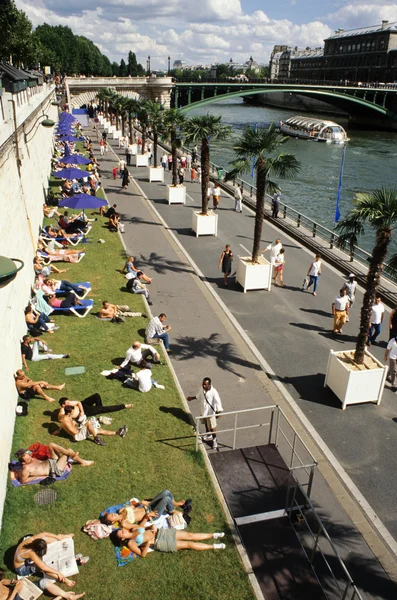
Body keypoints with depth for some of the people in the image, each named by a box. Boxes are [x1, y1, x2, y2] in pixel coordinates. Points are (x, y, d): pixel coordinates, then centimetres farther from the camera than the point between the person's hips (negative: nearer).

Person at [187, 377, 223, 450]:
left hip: (211, 412, -6)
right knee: (206, 424, 26)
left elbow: (218, 401, -29)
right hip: (204, 410, 6)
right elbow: (199, 395, 12)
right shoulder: (202, 389, -9)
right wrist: (192, 398, 23)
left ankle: (214, 440, 28)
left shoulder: (213, 392, -30)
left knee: (212, 427, 6)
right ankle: (208, 436, 50)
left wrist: (219, 411, -38)